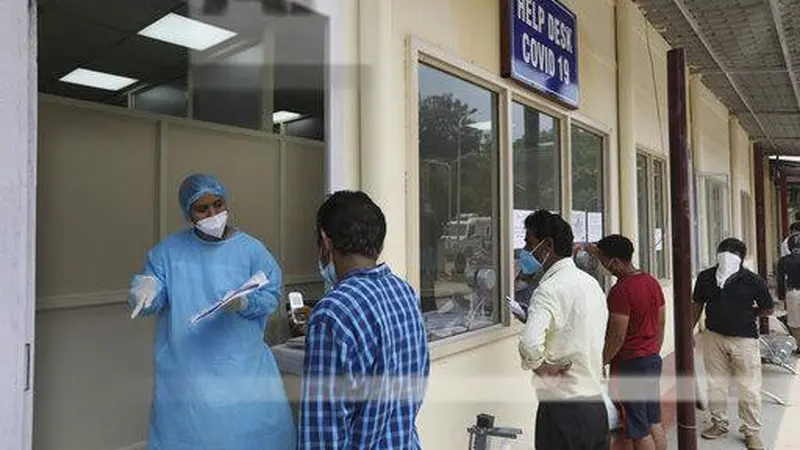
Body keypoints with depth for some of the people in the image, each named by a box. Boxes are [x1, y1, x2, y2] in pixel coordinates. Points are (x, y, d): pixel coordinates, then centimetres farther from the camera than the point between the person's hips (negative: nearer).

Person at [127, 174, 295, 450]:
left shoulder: (251, 249, -2)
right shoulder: (169, 251, 2)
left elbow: (272, 294, -2)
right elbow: (153, 299, -1)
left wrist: (245, 302, -21)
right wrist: (146, 291, -23)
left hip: (242, 366, 0)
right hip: (186, 369, 1)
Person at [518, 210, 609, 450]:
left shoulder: (550, 289, -19)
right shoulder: (591, 283, 9)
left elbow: (530, 344, -33)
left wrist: (539, 365, -15)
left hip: (562, 409, -8)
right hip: (596, 405, 8)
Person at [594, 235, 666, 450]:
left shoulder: (620, 291, -21)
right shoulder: (653, 282, 5)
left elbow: (616, 337, -20)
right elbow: (660, 325, 13)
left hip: (630, 365, -9)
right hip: (653, 360, 9)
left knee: (639, 431, 3)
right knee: (655, 423, 18)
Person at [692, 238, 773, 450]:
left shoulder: (753, 281, -12)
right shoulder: (705, 277, -4)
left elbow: (767, 309, 3)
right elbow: (697, 305, 8)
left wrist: (744, 315, -1)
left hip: (744, 339, -2)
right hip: (713, 337, 3)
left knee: (749, 388, 4)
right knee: (715, 383, 13)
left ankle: (752, 432, 21)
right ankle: (719, 424, 31)